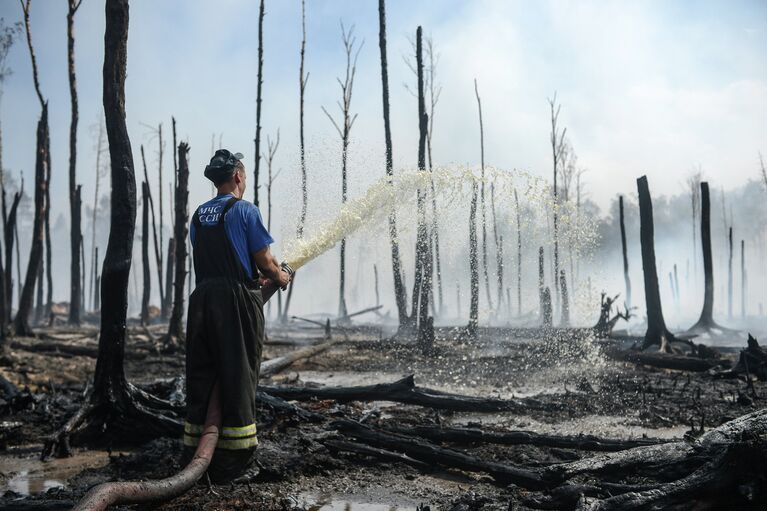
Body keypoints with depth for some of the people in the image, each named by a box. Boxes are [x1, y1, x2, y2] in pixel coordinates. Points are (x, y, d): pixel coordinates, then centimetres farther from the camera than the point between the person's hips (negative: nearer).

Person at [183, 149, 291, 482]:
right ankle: (234, 458, 5)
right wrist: (279, 277, 14)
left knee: (201, 376, 10)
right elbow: (264, 259, -7)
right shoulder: (245, 210, -7)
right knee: (238, 377, 1)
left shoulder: (198, 214, 14)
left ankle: (196, 454, 17)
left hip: (202, 297, 6)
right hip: (237, 300, -6)